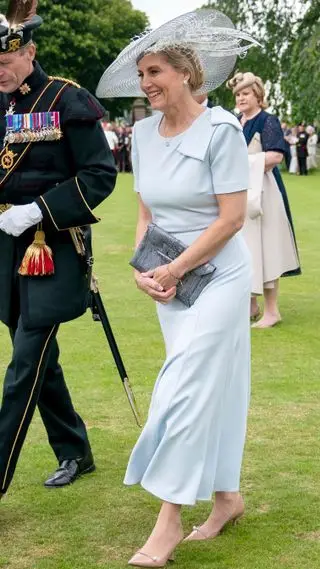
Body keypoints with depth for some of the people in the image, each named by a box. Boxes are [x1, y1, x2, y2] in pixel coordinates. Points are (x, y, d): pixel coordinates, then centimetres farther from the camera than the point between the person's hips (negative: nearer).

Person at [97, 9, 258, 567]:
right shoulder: (144, 133, 5)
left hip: (217, 275, -6)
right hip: (170, 281, 6)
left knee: (186, 390, -9)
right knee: (211, 386, 13)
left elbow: (232, 216, -16)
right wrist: (142, 266, -4)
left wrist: (175, 269, -15)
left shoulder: (220, 129, -14)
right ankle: (227, 495, 27)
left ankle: (170, 520, -3)